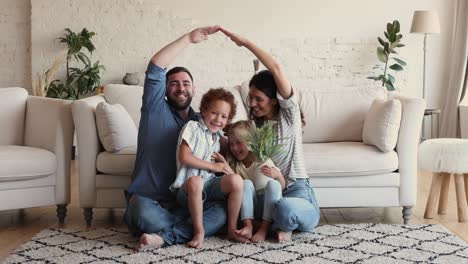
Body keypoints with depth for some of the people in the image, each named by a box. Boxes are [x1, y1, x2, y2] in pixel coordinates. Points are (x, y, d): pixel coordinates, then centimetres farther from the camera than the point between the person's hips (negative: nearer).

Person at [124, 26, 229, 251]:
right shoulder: (155, 111, 5)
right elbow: (155, 67, -8)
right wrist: (189, 38, -8)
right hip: (150, 202, -3)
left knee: (221, 212, -26)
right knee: (143, 213, -38)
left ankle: (164, 237, -26)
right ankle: (189, 228, -12)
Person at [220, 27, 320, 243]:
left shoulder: (289, 114, -5)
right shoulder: (254, 126, 13)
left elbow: (276, 69, -18)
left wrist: (244, 42, -13)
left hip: (298, 195, -5)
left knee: (284, 208, -40)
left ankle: (284, 223, -4)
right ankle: (280, 222, -1)